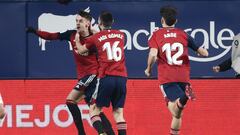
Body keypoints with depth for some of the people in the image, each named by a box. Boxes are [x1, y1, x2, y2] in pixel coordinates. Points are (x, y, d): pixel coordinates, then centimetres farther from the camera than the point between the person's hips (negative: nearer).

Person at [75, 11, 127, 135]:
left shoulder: (96, 37, 4)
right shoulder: (120, 35, 13)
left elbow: (81, 50, 21)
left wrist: (77, 40, 40)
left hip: (106, 77, -3)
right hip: (121, 78, 3)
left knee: (94, 110, 4)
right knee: (118, 112, 8)